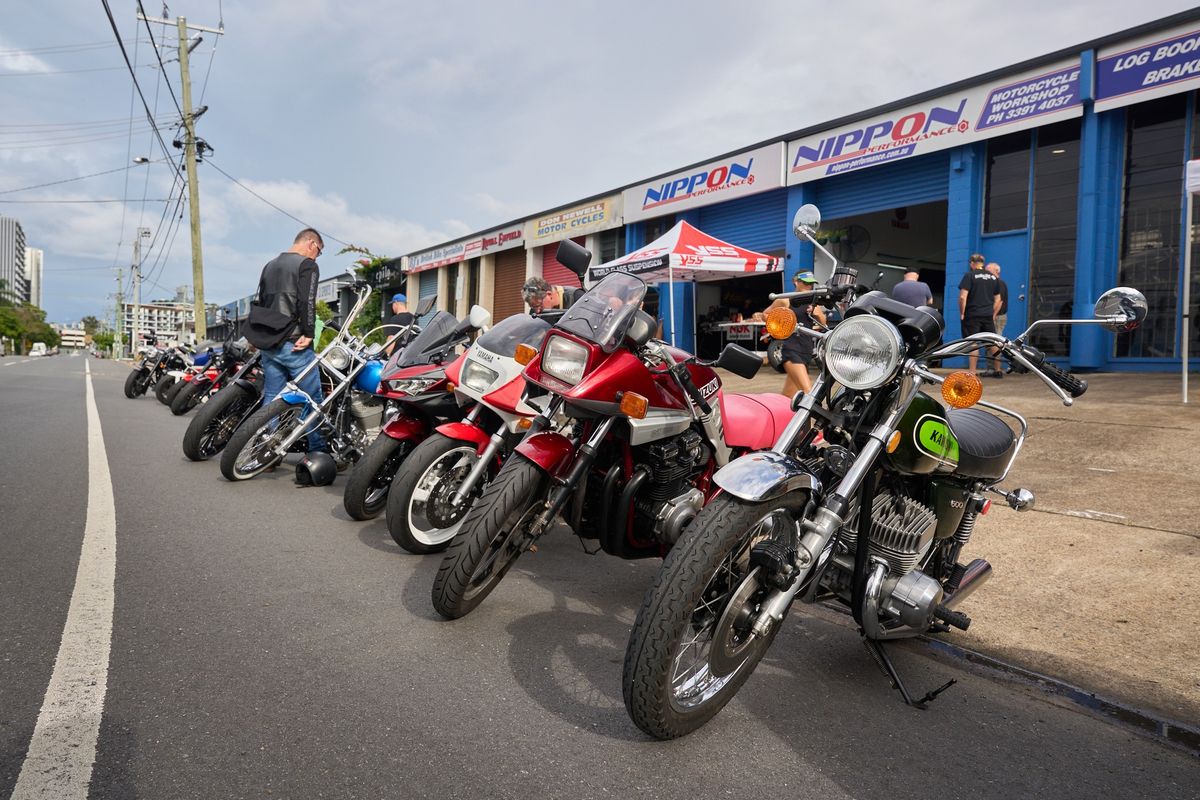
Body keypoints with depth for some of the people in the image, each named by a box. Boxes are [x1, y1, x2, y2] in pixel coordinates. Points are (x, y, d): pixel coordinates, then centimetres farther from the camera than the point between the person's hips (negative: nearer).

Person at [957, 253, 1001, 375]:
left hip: (972, 315, -5)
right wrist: (993, 314, 20)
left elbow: (962, 297, -15)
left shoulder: (969, 275, -5)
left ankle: (972, 372, -5)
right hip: (988, 316, 5)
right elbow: (998, 299, 16)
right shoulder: (993, 277, 14)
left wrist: (962, 313, -6)